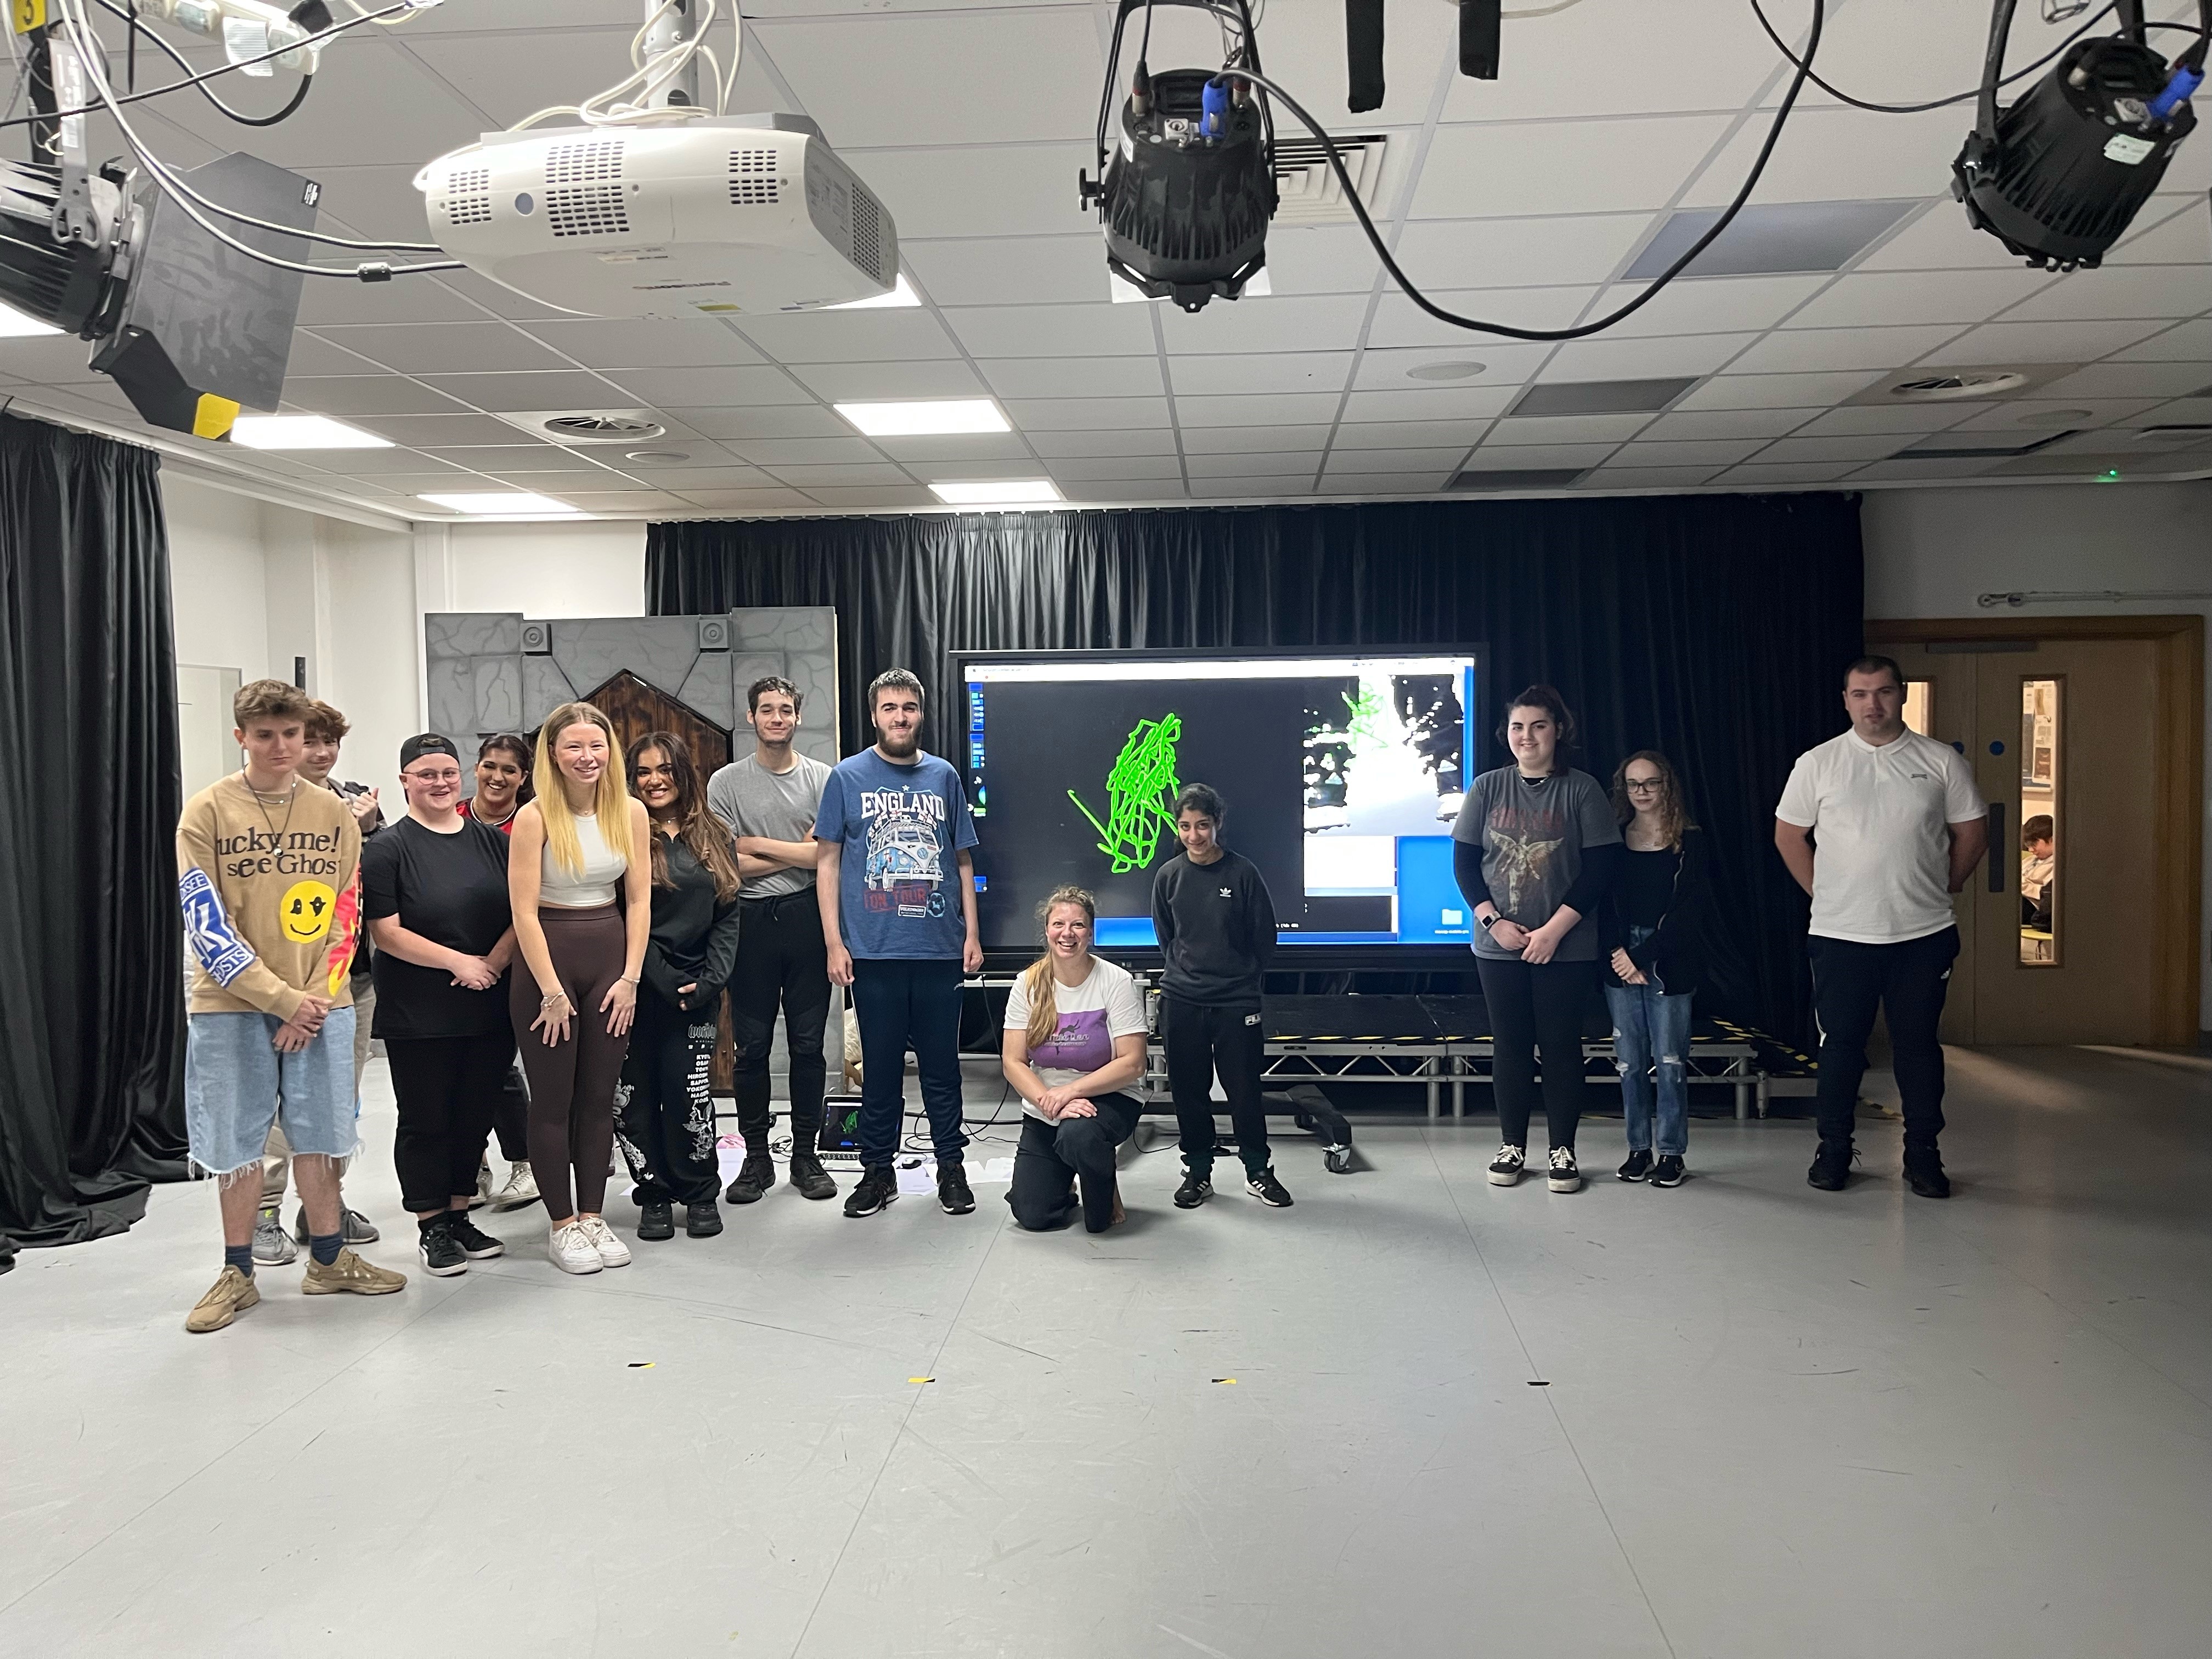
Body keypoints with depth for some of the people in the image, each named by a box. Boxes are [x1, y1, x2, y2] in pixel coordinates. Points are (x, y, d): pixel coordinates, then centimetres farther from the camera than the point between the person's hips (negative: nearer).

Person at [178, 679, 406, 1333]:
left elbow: (345, 917, 4)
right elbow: (206, 924, -9)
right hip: (231, 1005, -2)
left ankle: (328, 1260, 22)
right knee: (238, 1142, 5)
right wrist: (282, 998, -15)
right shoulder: (208, 811, -4)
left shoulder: (334, 813, 5)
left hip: (319, 1005, 2)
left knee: (319, 1133, 8)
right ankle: (237, 1274, 20)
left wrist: (313, 998, -9)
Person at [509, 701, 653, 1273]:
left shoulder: (630, 812, 1)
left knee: (599, 1096, 10)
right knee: (553, 1099, 5)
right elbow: (524, 913, -13)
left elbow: (638, 899, 3)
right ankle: (561, 1224, 16)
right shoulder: (534, 818, -11)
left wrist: (630, 977, -3)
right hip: (548, 960, -4)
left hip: (611, 960, 4)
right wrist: (552, 991, -14)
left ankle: (592, 1215, 21)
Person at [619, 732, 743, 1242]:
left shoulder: (716, 840, 10)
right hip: (640, 987, -1)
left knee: (692, 1092, -4)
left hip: (697, 989, 2)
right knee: (638, 1092, 1)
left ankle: (700, 1194, 13)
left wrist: (711, 980, -5)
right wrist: (663, 980, -11)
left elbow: (727, 917, 7)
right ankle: (654, 1195, 15)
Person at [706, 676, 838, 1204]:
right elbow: (725, 863, -3)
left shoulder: (823, 779, 5)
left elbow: (828, 857, -6)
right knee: (751, 1045, 5)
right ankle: (756, 1157, 16)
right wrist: (797, 856, -4)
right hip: (752, 922, 0)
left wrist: (757, 845, -5)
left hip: (808, 919, 0)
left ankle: (806, 1154, 16)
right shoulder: (726, 782, 5)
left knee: (808, 1042, 6)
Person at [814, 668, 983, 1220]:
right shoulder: (847, 777, 2)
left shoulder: (944, 776, 8)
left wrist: (972, 932, 6)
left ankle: (951, 1167, 20)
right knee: (880, 1065, 7)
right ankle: (877, 1170, 19)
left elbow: (963, 859, 13)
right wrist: (834, 942, -4)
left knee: (942, 1064, 8)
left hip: (940, 949, 2)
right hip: (873, 950, -1)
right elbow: (827, 861, 2)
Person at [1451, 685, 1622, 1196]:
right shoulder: (1488, 788, 4)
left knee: (1561, 1046, 4)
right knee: (1510, 1046, 8)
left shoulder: (1582, 789, -3)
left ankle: (1562, 1151, 15)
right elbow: (1464, 863, 3)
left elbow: (1601, 868, -7)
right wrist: (1494, 922, -10)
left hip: (1566, 948, -2)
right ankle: (1512, 1147, 19)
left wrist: (1554, 930, -13)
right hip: (1499, 947, 2)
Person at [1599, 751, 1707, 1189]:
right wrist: (1618, 954, -11)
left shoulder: (1689, 842, 0)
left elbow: (1690, 911, -6)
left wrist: (1646, 957, -11)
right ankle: (1638, 1149, 15)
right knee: (1629, 1062, 6)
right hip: (1620, 964, 3)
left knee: (1670, 1061, 0)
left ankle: (1671, 1152, 9)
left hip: (1668, 966, -3)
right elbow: (1603, 905, 3)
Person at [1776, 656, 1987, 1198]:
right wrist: (1824, 893, 5)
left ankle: (1923, 1155, 19)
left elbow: (1972, 833, 9)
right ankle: (1834, 1150, 19)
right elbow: (1788, 835, 7)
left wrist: (1939, 890, 6)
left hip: (1923, 935, 1)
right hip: (1841, 935, 0)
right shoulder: (1817, 763, 0)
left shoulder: (1941, 761, 2)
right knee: (1840, 1045, 7)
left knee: (1919, 1045, 8)